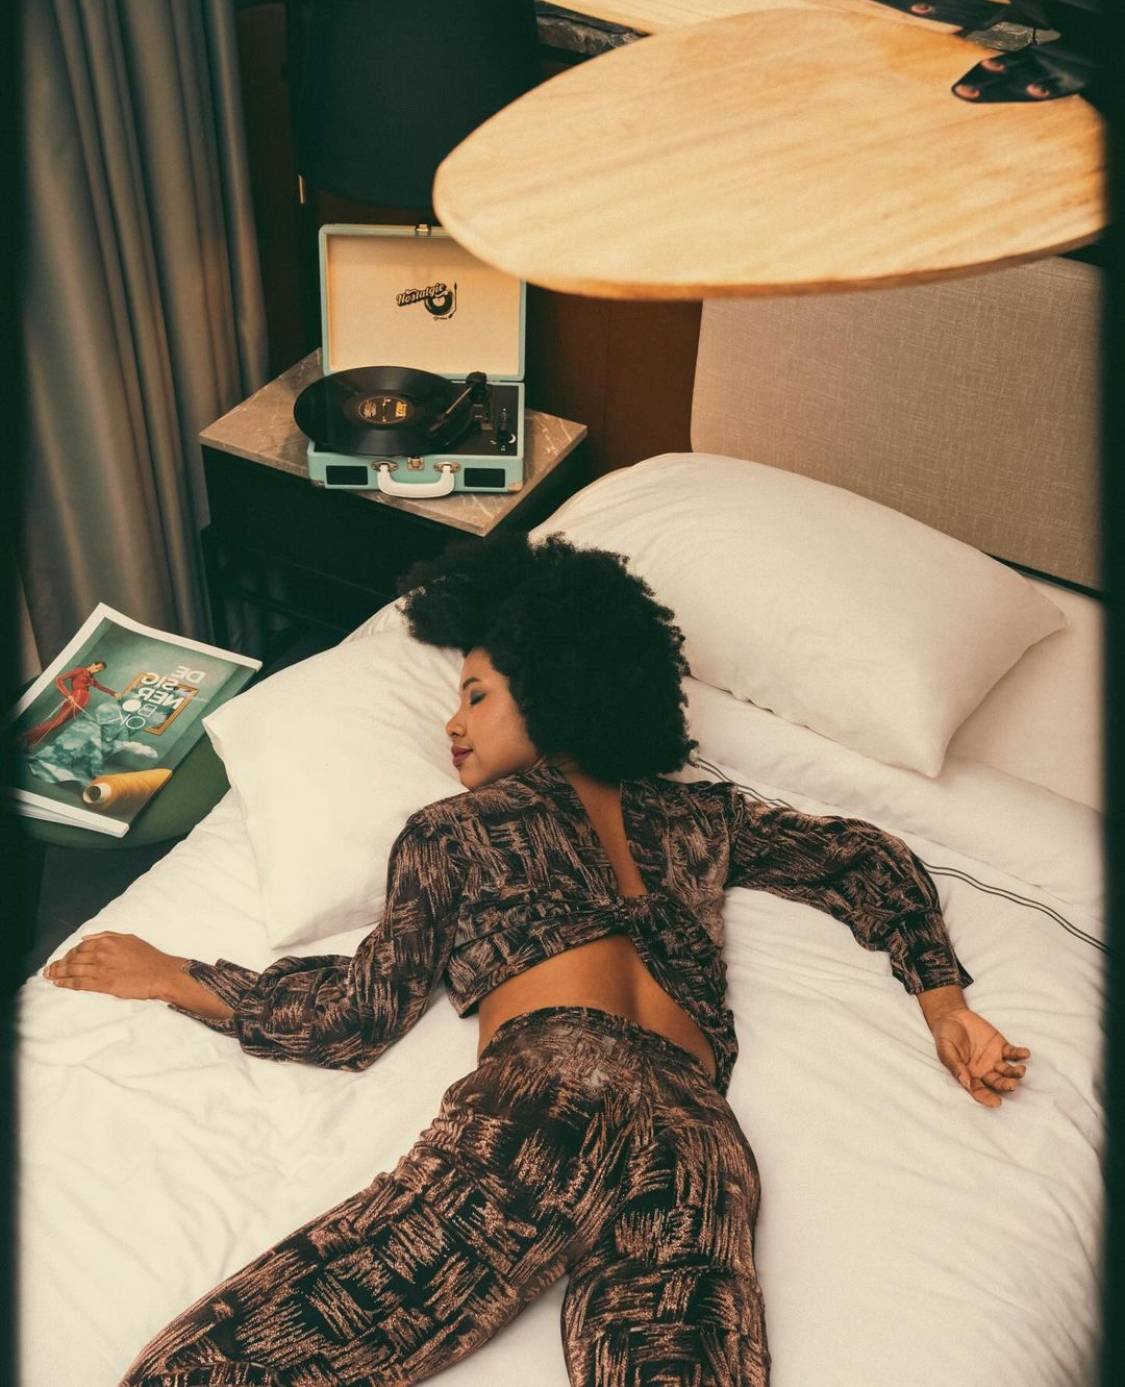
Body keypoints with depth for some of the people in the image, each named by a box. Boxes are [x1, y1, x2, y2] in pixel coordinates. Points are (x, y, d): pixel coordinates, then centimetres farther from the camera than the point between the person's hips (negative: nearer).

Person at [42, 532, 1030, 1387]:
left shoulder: (451, 829, 19)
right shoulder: (702, 814, 32)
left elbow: (360, 1014, 15)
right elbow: (868, 860, 36)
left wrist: (172, 978, 27)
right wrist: (943, 1001, 29)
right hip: (701, 1143, 5)